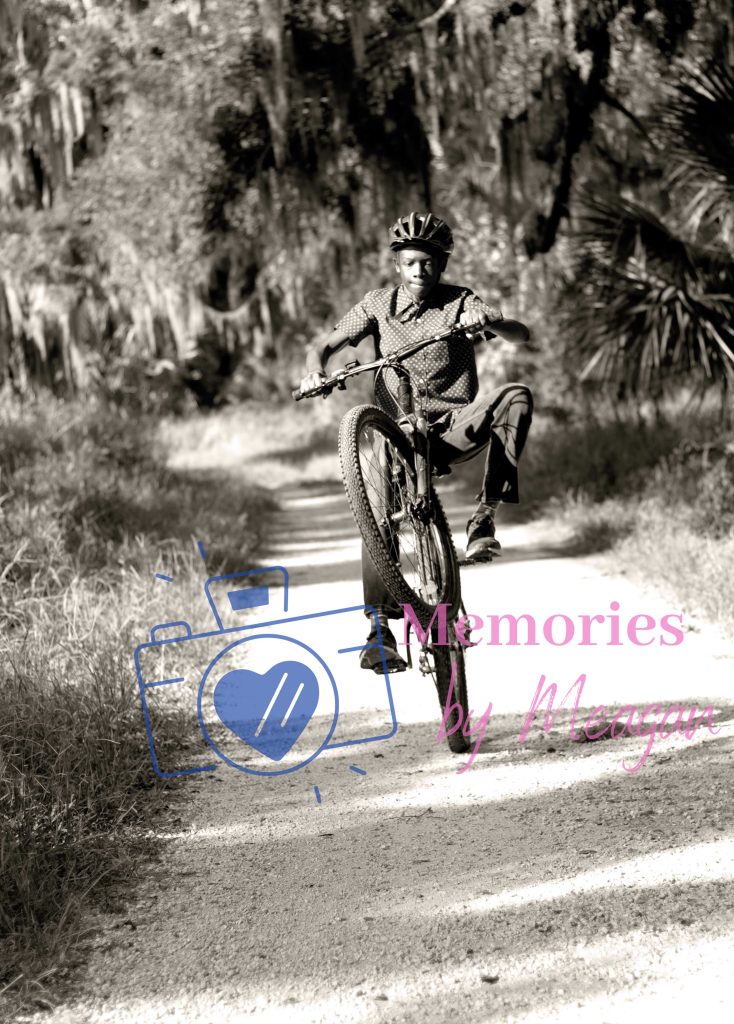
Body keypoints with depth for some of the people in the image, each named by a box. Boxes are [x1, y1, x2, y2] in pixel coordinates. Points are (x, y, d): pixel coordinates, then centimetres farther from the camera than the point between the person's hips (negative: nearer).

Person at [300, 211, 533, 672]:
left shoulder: (460, 303, 1)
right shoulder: (379, 304, 5)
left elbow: (521, 335, -12)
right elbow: (324, 345, 2)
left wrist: (489, 322, -34)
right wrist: (315, 372, -21)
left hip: (455, 428, 0)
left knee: (517, 396, -28)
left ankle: (485, 514, -24)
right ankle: (379, 628, -12)